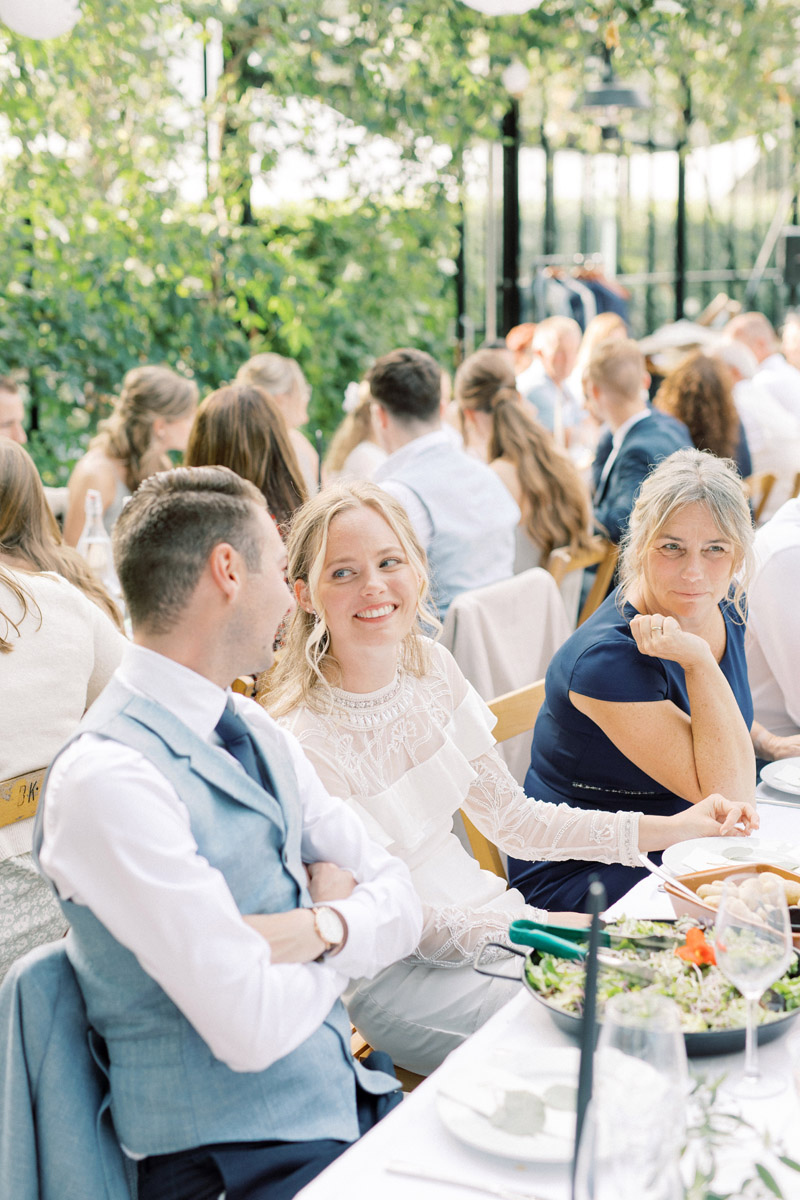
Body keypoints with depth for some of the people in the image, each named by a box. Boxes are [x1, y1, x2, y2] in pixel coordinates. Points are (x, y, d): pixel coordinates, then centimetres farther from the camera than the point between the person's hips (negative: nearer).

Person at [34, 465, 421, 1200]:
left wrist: (322, 926, -14)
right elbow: (254, 1026, -22)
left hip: (351, 1098, 7)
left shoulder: (253, 732, 9)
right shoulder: (108, 780, -19)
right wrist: (338, 916, -4)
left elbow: (400, 904, 6)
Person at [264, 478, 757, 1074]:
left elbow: (507, 815, 7)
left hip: (479, 903, 7)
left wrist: (670, 828, 1)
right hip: (398, 975, -7)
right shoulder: (304, 741, -21)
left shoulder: (429, 666, 0)